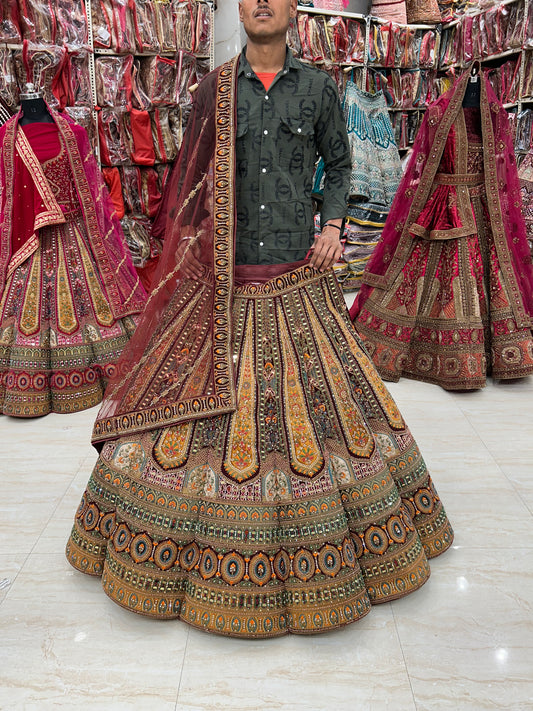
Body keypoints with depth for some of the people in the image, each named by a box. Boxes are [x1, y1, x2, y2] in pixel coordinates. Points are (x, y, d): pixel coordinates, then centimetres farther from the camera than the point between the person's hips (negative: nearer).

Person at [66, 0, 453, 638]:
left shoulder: (318, 88, 9)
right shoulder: (213, 90, 7)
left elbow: (339, 164, 18)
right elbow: (191, 180, 10)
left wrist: (333, 224, 1)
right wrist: (191, 256, 4)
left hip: (297, 281, 1)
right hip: (223, 284, 0)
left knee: (312, 398, 7)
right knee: (210, 402, 5)